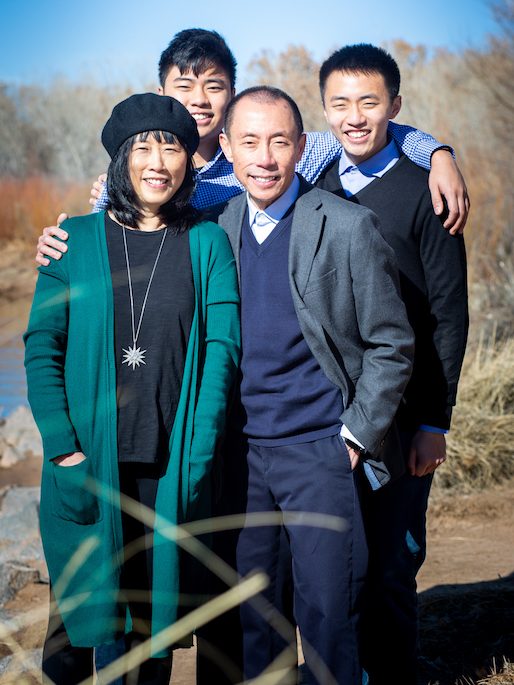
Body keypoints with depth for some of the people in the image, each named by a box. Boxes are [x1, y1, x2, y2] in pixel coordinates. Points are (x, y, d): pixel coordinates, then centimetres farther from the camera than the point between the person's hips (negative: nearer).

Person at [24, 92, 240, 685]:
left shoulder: (207, 243, 6)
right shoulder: (75, 239, 4)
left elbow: (223, 346, -1)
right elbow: (41, 348, 0)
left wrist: (200, 453, -11)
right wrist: (64, 452, -11)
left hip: (173, 468, 1)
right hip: (88, 463, 0)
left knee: (155, 618, 7)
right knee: (78, 614, 5)